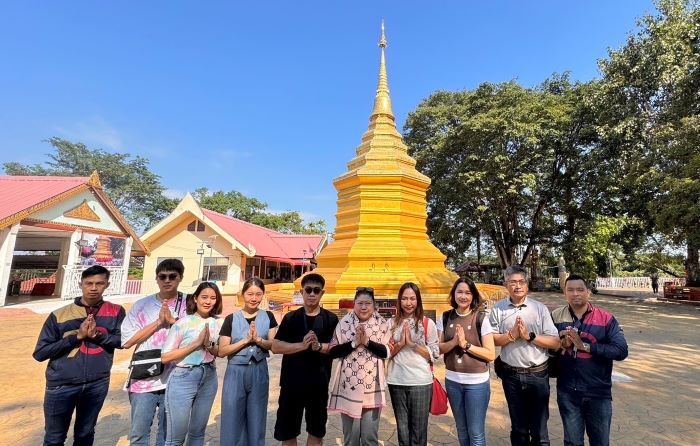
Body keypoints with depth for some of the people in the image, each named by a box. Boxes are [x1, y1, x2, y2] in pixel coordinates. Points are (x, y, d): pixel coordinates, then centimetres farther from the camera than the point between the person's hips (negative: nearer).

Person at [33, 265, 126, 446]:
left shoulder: (116, 312, -4)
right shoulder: (59, 315, -6)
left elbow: (122, 341, -5)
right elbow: (40, 352, -6)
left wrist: (97, 335, -20)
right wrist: (77, 336, -17)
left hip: (97, 384, 1)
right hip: (61, 385, -1)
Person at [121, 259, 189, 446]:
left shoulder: (189, 303, -3)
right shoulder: (142, 305, 0)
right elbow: (127, 341, -4)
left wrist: (173, 320, -17)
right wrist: (158, 321, -13)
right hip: (144, 379, 1)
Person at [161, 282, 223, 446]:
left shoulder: (217, 323, 0)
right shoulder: (183, 323, -14)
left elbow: (219, 353, 5)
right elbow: (165, 357, -15)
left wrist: (209, 345, -15)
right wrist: (196, 343, -21)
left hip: (209, 378, 5)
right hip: (183, 379, -4)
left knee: (198, 432, 19)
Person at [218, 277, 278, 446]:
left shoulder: (268, 317, 1)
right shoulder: (231, 319, -3)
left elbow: (274, 346, -3)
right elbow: (222, 351, -6)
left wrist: (258, 339, -20)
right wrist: (246, 340, -17)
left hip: (259, 372, 1)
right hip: (236, 372, -1)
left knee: (256, 420, 13)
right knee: (232, 420, 7)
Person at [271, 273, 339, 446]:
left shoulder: (331, 319, -1)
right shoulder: (290, 318, 0)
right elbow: (275, 347, -6)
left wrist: (319, 346, -24)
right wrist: (302, 345, -20)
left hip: (319, 384, 0)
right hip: (292, 383, 0)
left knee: (316, 431, 16)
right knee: (287, 431, 13)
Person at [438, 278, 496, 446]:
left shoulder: (481, 319, -11)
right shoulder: (445, 318, -2)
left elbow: (491, 354, -12)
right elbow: (438, 348, -2)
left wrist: (466, 344, -22)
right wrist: (454, 342, -19)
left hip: (477, 382, -3)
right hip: (452, 381, 3)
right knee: (462, 430, 20)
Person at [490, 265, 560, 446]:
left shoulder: (540, 308, -5)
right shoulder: (498, 309, -4)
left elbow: (555, 342, -7)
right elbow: (492, 339, -5)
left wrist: (529, 336, -19)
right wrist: (512, 334, -19)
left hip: (538, 375, -1)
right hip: (511, 375, 1)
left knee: (539, 428, 14)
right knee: (518, 427, 19)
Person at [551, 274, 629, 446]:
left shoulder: (606, 319, -9)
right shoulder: (556, 316, -4)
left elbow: (621, 351, -15)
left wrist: (584, 345, -22)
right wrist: (562, 344, -17)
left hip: (598, 393, -1)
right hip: (567, 392, 1)